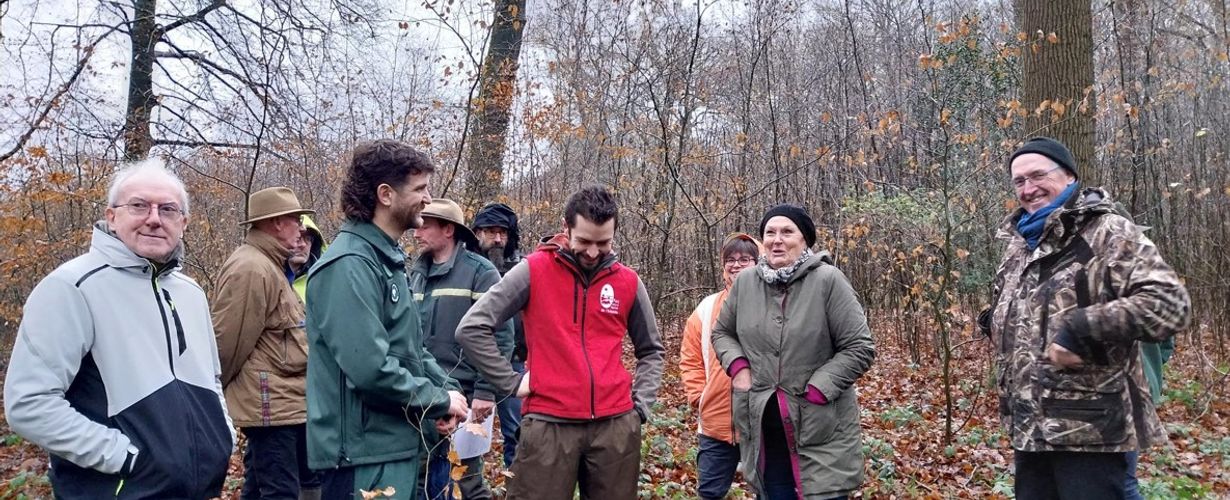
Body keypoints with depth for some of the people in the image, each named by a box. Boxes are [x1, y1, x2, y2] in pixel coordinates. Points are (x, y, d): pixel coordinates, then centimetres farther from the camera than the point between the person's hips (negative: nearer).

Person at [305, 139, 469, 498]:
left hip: (397, 444, 10)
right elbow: (370, 368, -27)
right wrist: (440, 401, -14)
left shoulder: (386, 259, 13)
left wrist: (445, 388, 2)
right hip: (365, 454, -10)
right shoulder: (351, 265, -19)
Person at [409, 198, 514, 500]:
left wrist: (486, 391, -17)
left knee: (466, 473, 4)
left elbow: (499, 337, -12)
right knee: (425, 474, 12)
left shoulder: (480, 272, -7)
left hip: (462, 392, -6)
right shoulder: (416, 273, 11)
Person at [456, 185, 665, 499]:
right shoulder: (533, 271, -4)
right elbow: (471, 329, -5)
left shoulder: (628, 282, 6)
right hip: (549, 424, -3)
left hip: (616, 424, 3)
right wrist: (511, 382, -6)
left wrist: (640, 406, 6)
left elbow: (650, 351, 18)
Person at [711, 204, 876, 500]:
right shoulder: (745, 282, 1)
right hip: (763, 428, 4)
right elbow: (722, 332, 17)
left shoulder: (828, 280, -12)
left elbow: (860, 348, -10)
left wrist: (816, 389, -17)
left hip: (821, 430, -4)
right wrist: (738, 367, -2)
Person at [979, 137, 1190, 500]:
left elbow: (1169, 303, -19)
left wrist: (1080, 327, -26)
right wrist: (995, 322, 11)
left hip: (1090, 430, -7)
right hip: (1030, 428, 8)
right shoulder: (1018, 245, 15)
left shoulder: (1108, 232, -8)